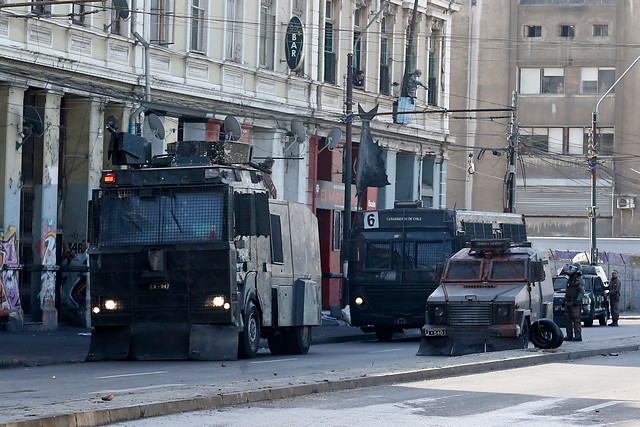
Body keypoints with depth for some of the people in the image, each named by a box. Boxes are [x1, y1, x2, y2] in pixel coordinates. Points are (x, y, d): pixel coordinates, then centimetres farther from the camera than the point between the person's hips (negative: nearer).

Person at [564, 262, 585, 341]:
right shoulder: (570, 279, 19)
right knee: (568, 320, 7)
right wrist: (564, 301, 22)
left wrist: (578, 300, -23)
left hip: (575, 303, -9)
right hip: (568, 302, 9)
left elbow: (582, 291, -13)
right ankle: (569, 335, 11)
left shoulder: (579, 280, -6)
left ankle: (578, 336, -11)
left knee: (576, 320, -10)